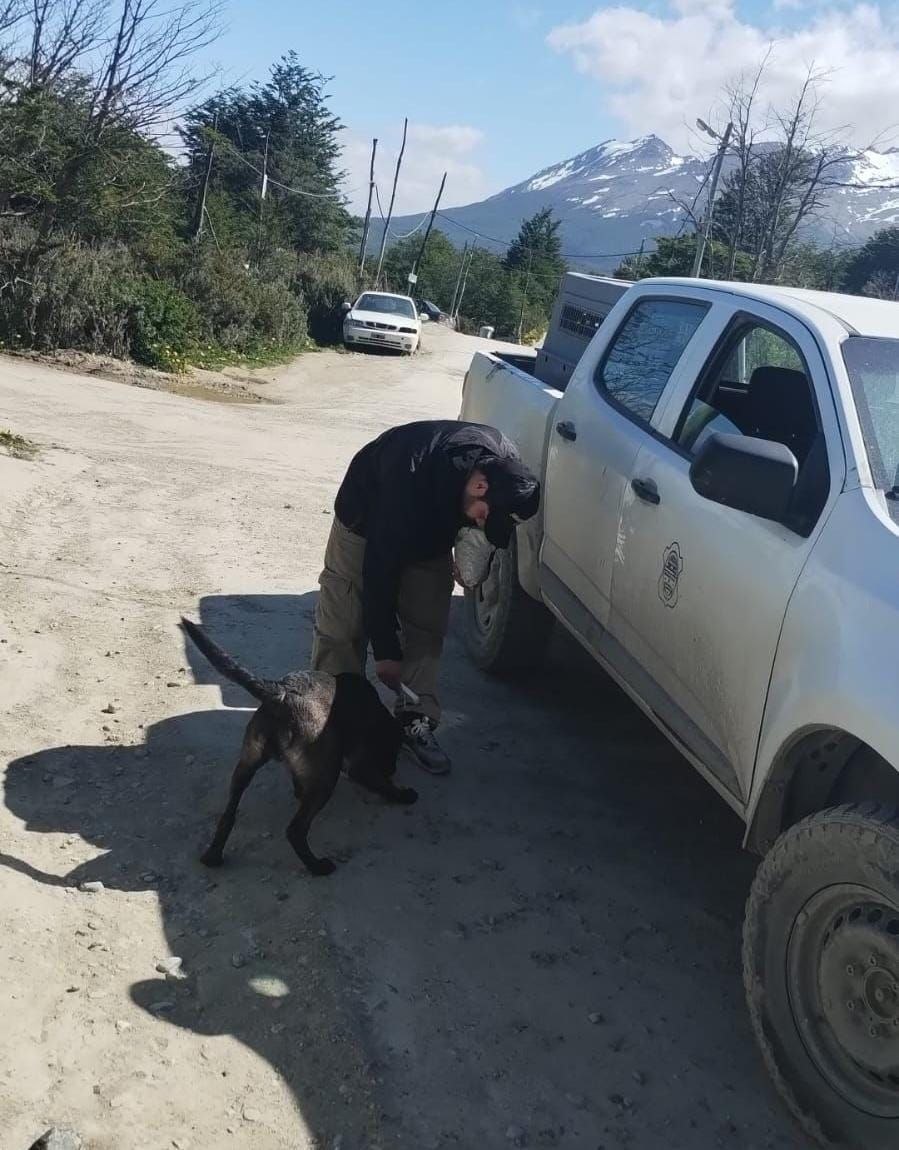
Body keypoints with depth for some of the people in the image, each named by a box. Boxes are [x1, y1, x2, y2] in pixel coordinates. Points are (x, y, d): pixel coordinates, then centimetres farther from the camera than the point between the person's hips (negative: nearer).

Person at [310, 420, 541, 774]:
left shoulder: (505, 466, -27)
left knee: (428, 626, -1)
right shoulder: (410, 479, -44)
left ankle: (416, 721, 7)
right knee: (342, 625, -6)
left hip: (431, 528, 5)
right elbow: (380, 568, -35)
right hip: (368, 518, -5)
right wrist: (385, 650, -29)